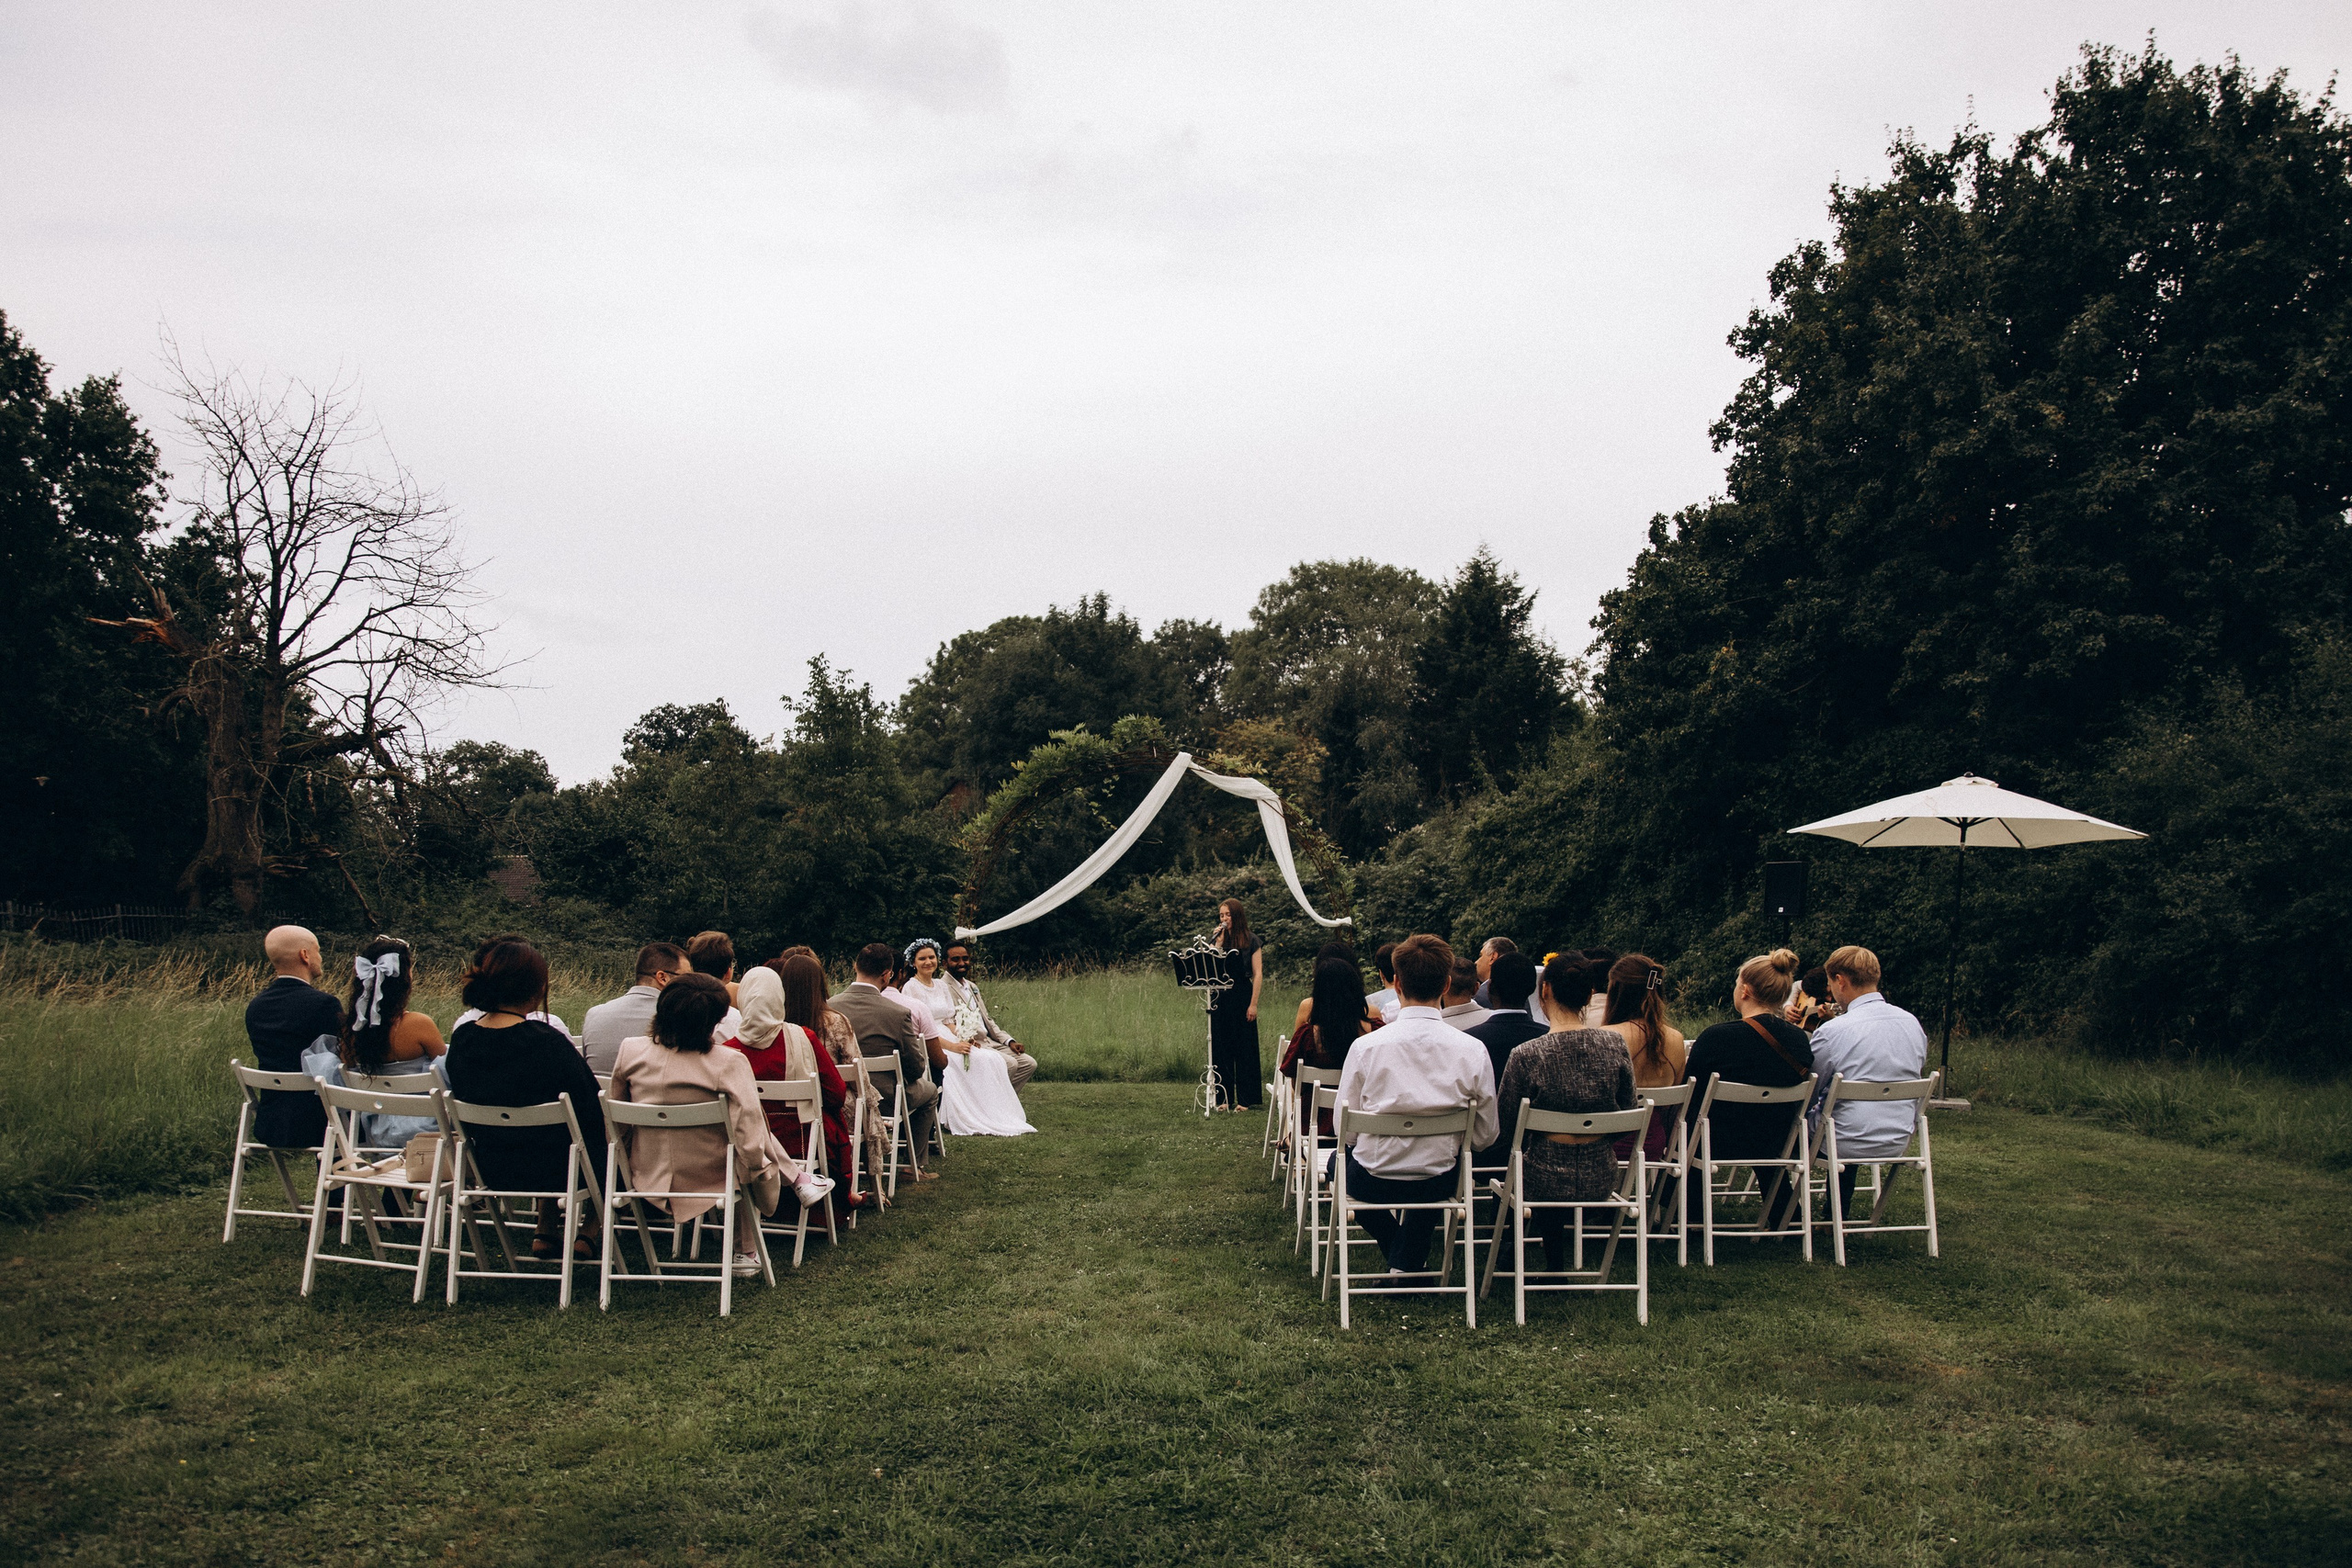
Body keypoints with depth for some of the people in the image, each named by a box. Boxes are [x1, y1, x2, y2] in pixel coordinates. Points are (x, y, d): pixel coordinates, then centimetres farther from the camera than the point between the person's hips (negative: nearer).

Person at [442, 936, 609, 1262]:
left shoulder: (461, 1039, -8)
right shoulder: (548, 1043, -25)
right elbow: (590, 1112, -17)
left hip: (490, 1170, 6)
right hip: (550, 1170, -6)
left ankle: (546, 1232, 37)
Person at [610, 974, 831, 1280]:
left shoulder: (630, 1051, -11)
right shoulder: (728, 1064, -24)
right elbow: (751, 1142, -24)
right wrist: (761, 1171, -3)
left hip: (650, 1177, 5)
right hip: (708, 1180, -4)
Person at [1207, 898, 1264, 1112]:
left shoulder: (1251, 942, 1)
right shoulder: (1218, 941, 10)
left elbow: (1258, 974, -3)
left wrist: (1253, 1004, -10)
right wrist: (1219, 942, -7)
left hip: (1242, 998, -4)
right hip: (1220, 999, 4)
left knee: (1244, 1048, 0)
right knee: (1221, 1049, 4)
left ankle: (1245, 1100, 4)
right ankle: (1224, 1099, 10)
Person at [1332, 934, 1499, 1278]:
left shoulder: (1366, 1046, -17)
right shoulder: (1472, 1050, -14)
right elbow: (1485, 1136, -4)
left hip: (1372, 1181, -1)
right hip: (1440, 1184, 1)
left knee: (1340, 1159, 33)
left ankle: (1402, 1259, 29)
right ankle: (1409, 1261, 25)